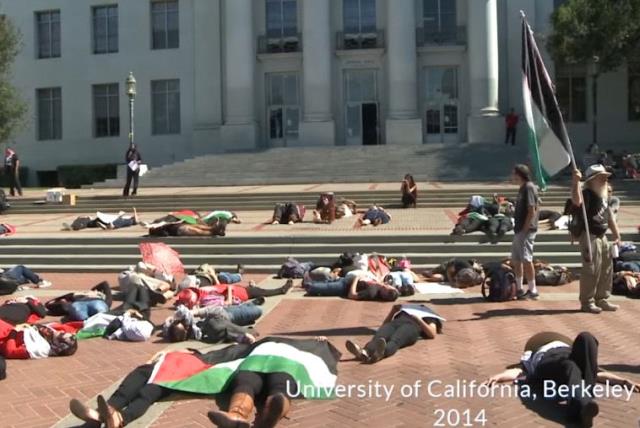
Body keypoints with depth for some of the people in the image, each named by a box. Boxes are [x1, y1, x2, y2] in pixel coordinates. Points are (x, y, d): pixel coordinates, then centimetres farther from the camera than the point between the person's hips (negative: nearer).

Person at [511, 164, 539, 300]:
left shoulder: (529, 188, -13)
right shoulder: (523, 188, 16)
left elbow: (531, 211, -19)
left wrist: (524, 230, -19)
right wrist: (518, 229, 15)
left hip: (526, 230, -10)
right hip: (519, 230, 10)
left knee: (526, 259, -8)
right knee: (516, 259, 14)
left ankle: (532, 290, -1)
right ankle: (518, 289, 22)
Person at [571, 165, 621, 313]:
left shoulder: (604, 196, 15)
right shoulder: (587, 194, -15)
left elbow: (610, 216, 24)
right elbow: (577, 201, -40)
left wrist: (616, 235, 25)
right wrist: (576, 182, -45)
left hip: (602, 236, 10)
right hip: (589, 237, -10)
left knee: (606, 269, 14)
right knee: (592, 269, -8)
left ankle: (602, 299, 26)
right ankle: (587, 302, 2)